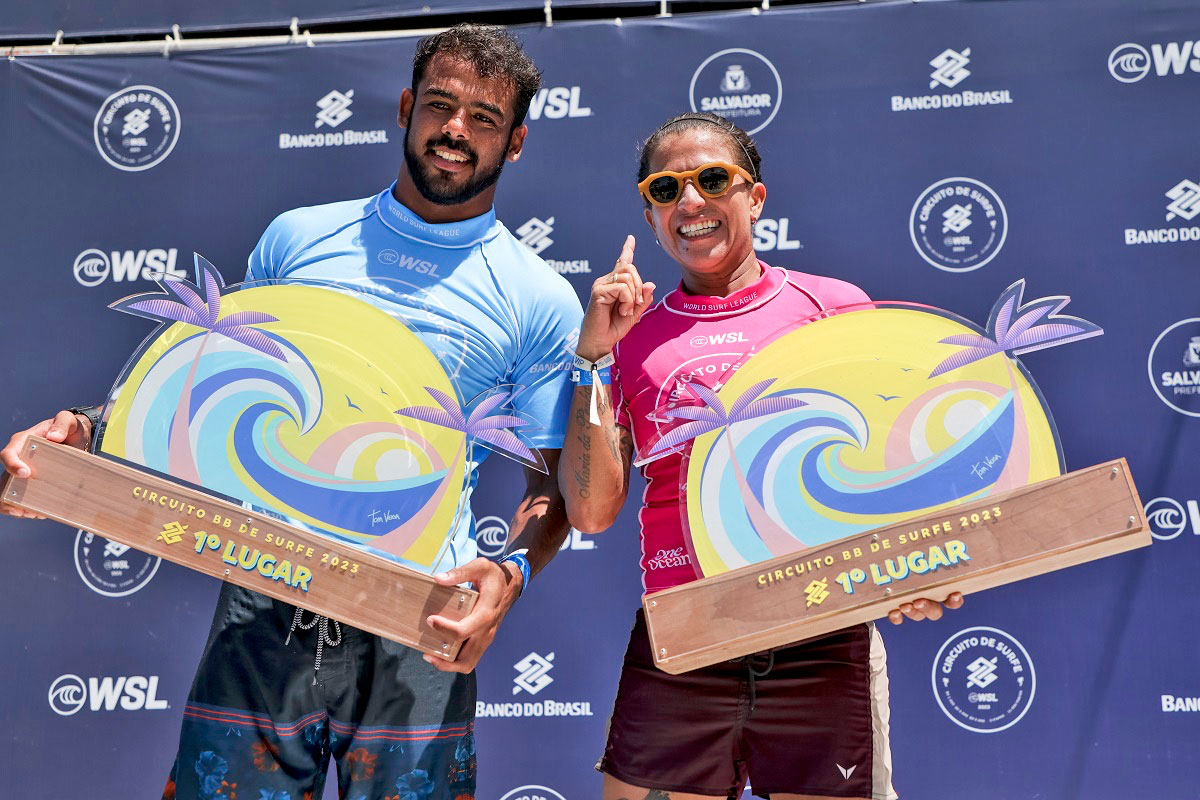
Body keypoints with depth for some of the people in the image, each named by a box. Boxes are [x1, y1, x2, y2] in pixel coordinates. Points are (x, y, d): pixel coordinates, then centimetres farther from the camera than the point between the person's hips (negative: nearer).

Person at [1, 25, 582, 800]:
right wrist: (88, 435, -2)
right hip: (263, 613, 2)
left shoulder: (542, 301, 2)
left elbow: (554, 485, 2)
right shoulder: (296, 239, 9)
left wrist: (512, 572, -18)